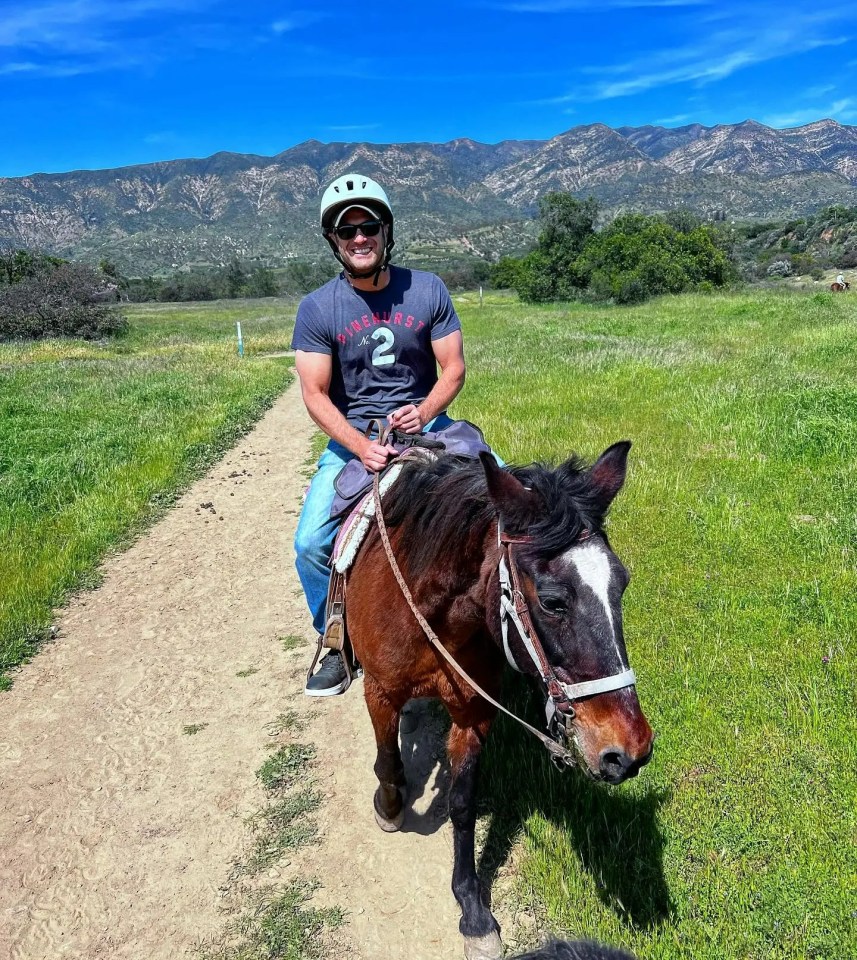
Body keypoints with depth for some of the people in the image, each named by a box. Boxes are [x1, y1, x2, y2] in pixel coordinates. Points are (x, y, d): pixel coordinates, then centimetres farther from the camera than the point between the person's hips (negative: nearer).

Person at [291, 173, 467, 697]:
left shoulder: (429, 290, -4)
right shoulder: (317, 309, -7)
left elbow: (454, 367, -3)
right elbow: (315, 394, -9)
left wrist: (424, 413, -23)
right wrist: (361, 447, -24)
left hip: (425, 423, 1)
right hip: (353, 437, 0)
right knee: (311, 543, -14)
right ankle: (338, 644, 13)